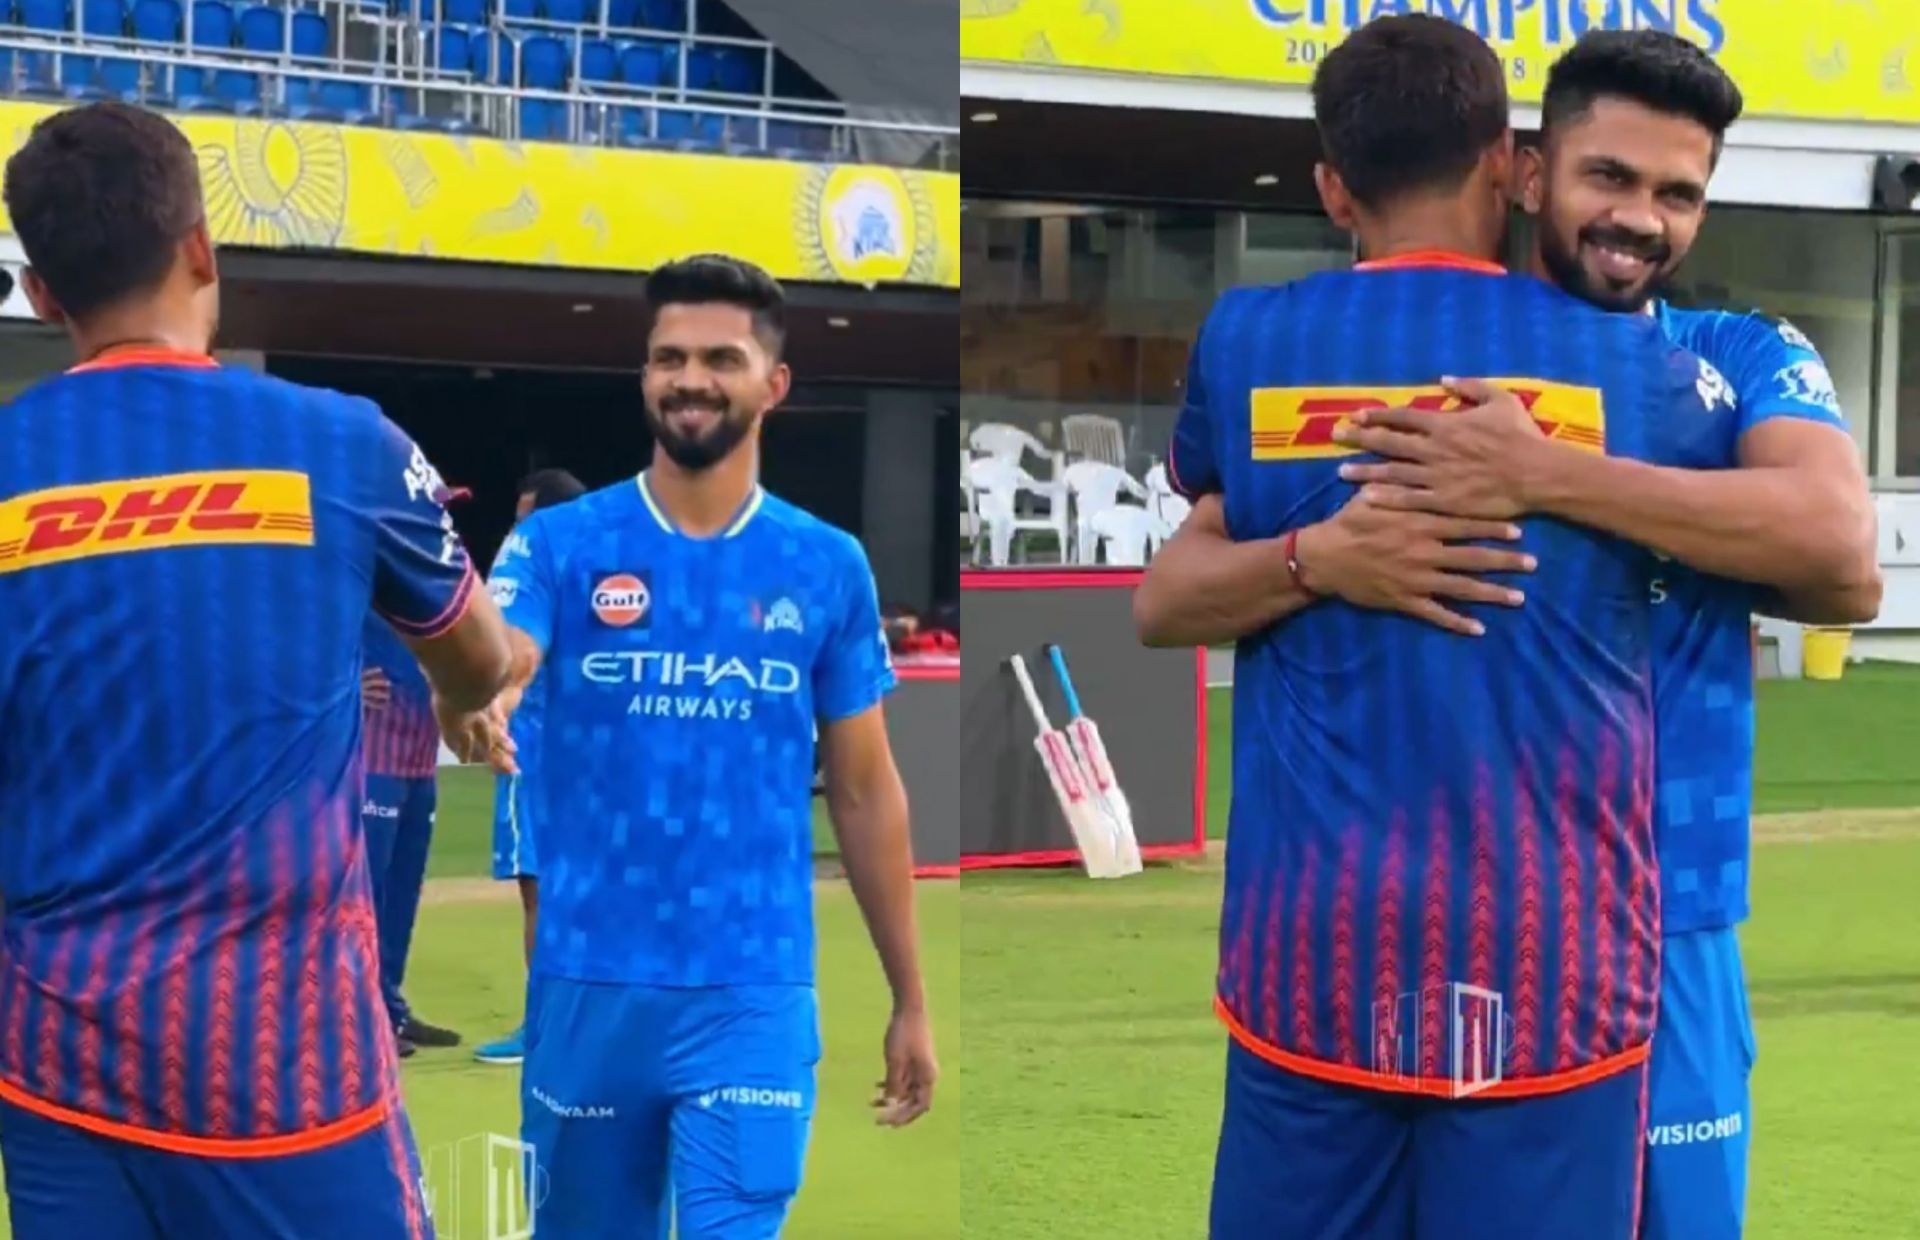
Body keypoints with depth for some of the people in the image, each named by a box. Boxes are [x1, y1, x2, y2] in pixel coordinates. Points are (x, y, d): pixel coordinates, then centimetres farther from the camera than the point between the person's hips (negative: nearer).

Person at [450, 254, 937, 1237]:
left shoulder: (828, 567, 3)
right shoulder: (561, 544, -1)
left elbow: (864, 792, 9)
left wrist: (909, 1000, 8)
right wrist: (470, 707, -45)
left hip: (754, 998, 0)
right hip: (587, 983, 1)